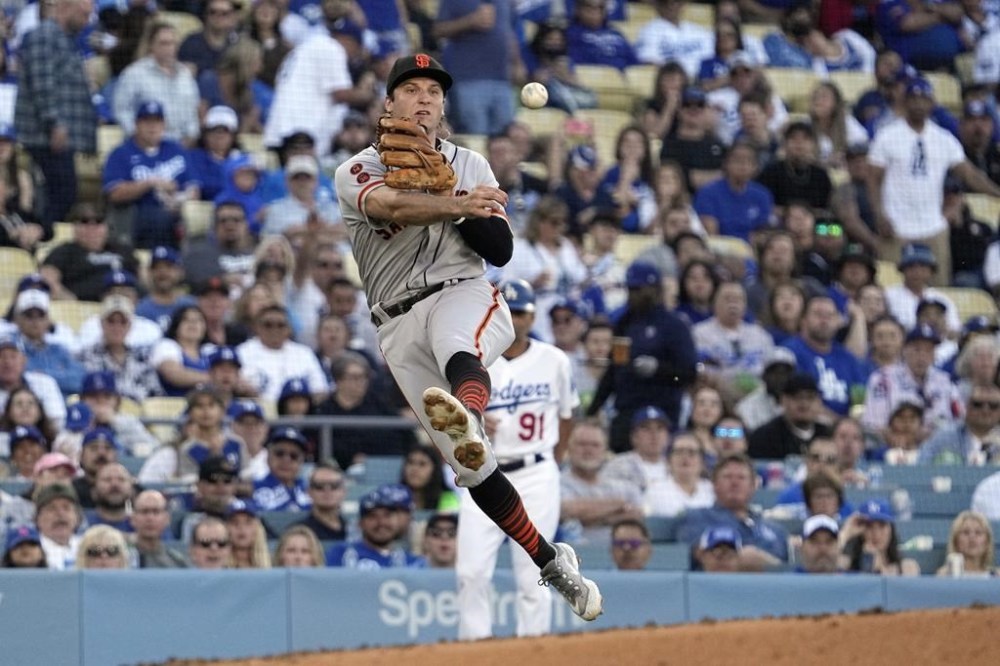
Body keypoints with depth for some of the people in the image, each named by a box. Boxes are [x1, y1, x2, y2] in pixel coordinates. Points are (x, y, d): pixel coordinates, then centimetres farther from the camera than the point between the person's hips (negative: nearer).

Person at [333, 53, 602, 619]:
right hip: (400, 328, 1)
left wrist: (455, 200, -10)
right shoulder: (359, 171, 7)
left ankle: (468, 420, -73)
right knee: (467, 463, -3)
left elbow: (501, 249, 5)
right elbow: (390, 206, -18)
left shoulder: (470, 165, 15)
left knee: (456, 345, -39)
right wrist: (455, 205, -36)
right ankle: (552, 563, 7)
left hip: (464, 296, -1)